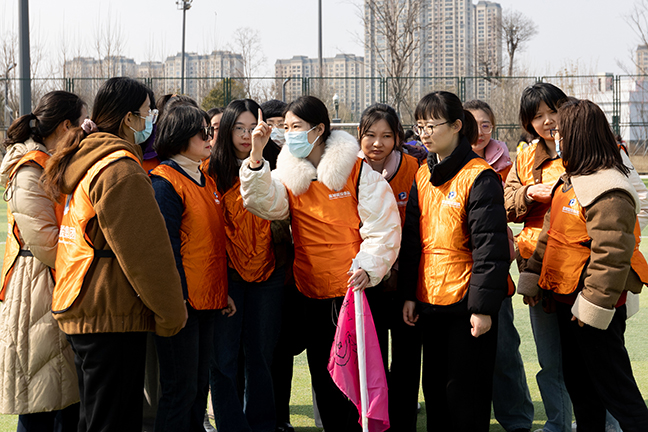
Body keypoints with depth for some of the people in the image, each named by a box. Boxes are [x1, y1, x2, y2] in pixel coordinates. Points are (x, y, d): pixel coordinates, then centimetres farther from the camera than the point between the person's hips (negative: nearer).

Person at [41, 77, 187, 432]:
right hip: (112, 316, -10)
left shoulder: (83, 160, 15)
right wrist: (172, 312, -10)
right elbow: (146, 250, -18)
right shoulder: (120, 169, -17)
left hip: (79, 310, 10)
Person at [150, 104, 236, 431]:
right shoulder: (165, 181, -11)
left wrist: (223, 290, 16)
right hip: (182, 302, -8)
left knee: (200, 384, 14)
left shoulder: (206, 181, 16)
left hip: (207, 300, 8)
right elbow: (165, 245, -16)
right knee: (181, 389, -2)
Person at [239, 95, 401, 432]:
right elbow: (263, 202, -13)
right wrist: (256, 156, -24)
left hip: (352, 289, -5)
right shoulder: (289, 175, 6)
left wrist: (368, 268, -15)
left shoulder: (357, 170, -6)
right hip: (311, 293, 5)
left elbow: (383, 224, -6)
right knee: (322, 375, 13)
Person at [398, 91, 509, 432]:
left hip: (467, 301, -7)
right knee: (434, 387, 14)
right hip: (429, 300, 7)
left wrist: (483, 307, -17)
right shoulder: (423, 177, 10)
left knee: (465, 392, 2)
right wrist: (408, 294, 8)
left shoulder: (480, 177, -12)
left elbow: (490, 247, -14)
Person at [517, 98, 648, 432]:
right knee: (577, 379, 19)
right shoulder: (569, 181, 10)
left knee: (612, 385, -1)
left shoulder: (608, 191, -22)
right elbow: (550, 235, 18)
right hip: (565, 298, 10)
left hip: (593, 305, -10)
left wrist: (594, 304, -23)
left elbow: (611, 254, -25)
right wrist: (532, 276, 17)